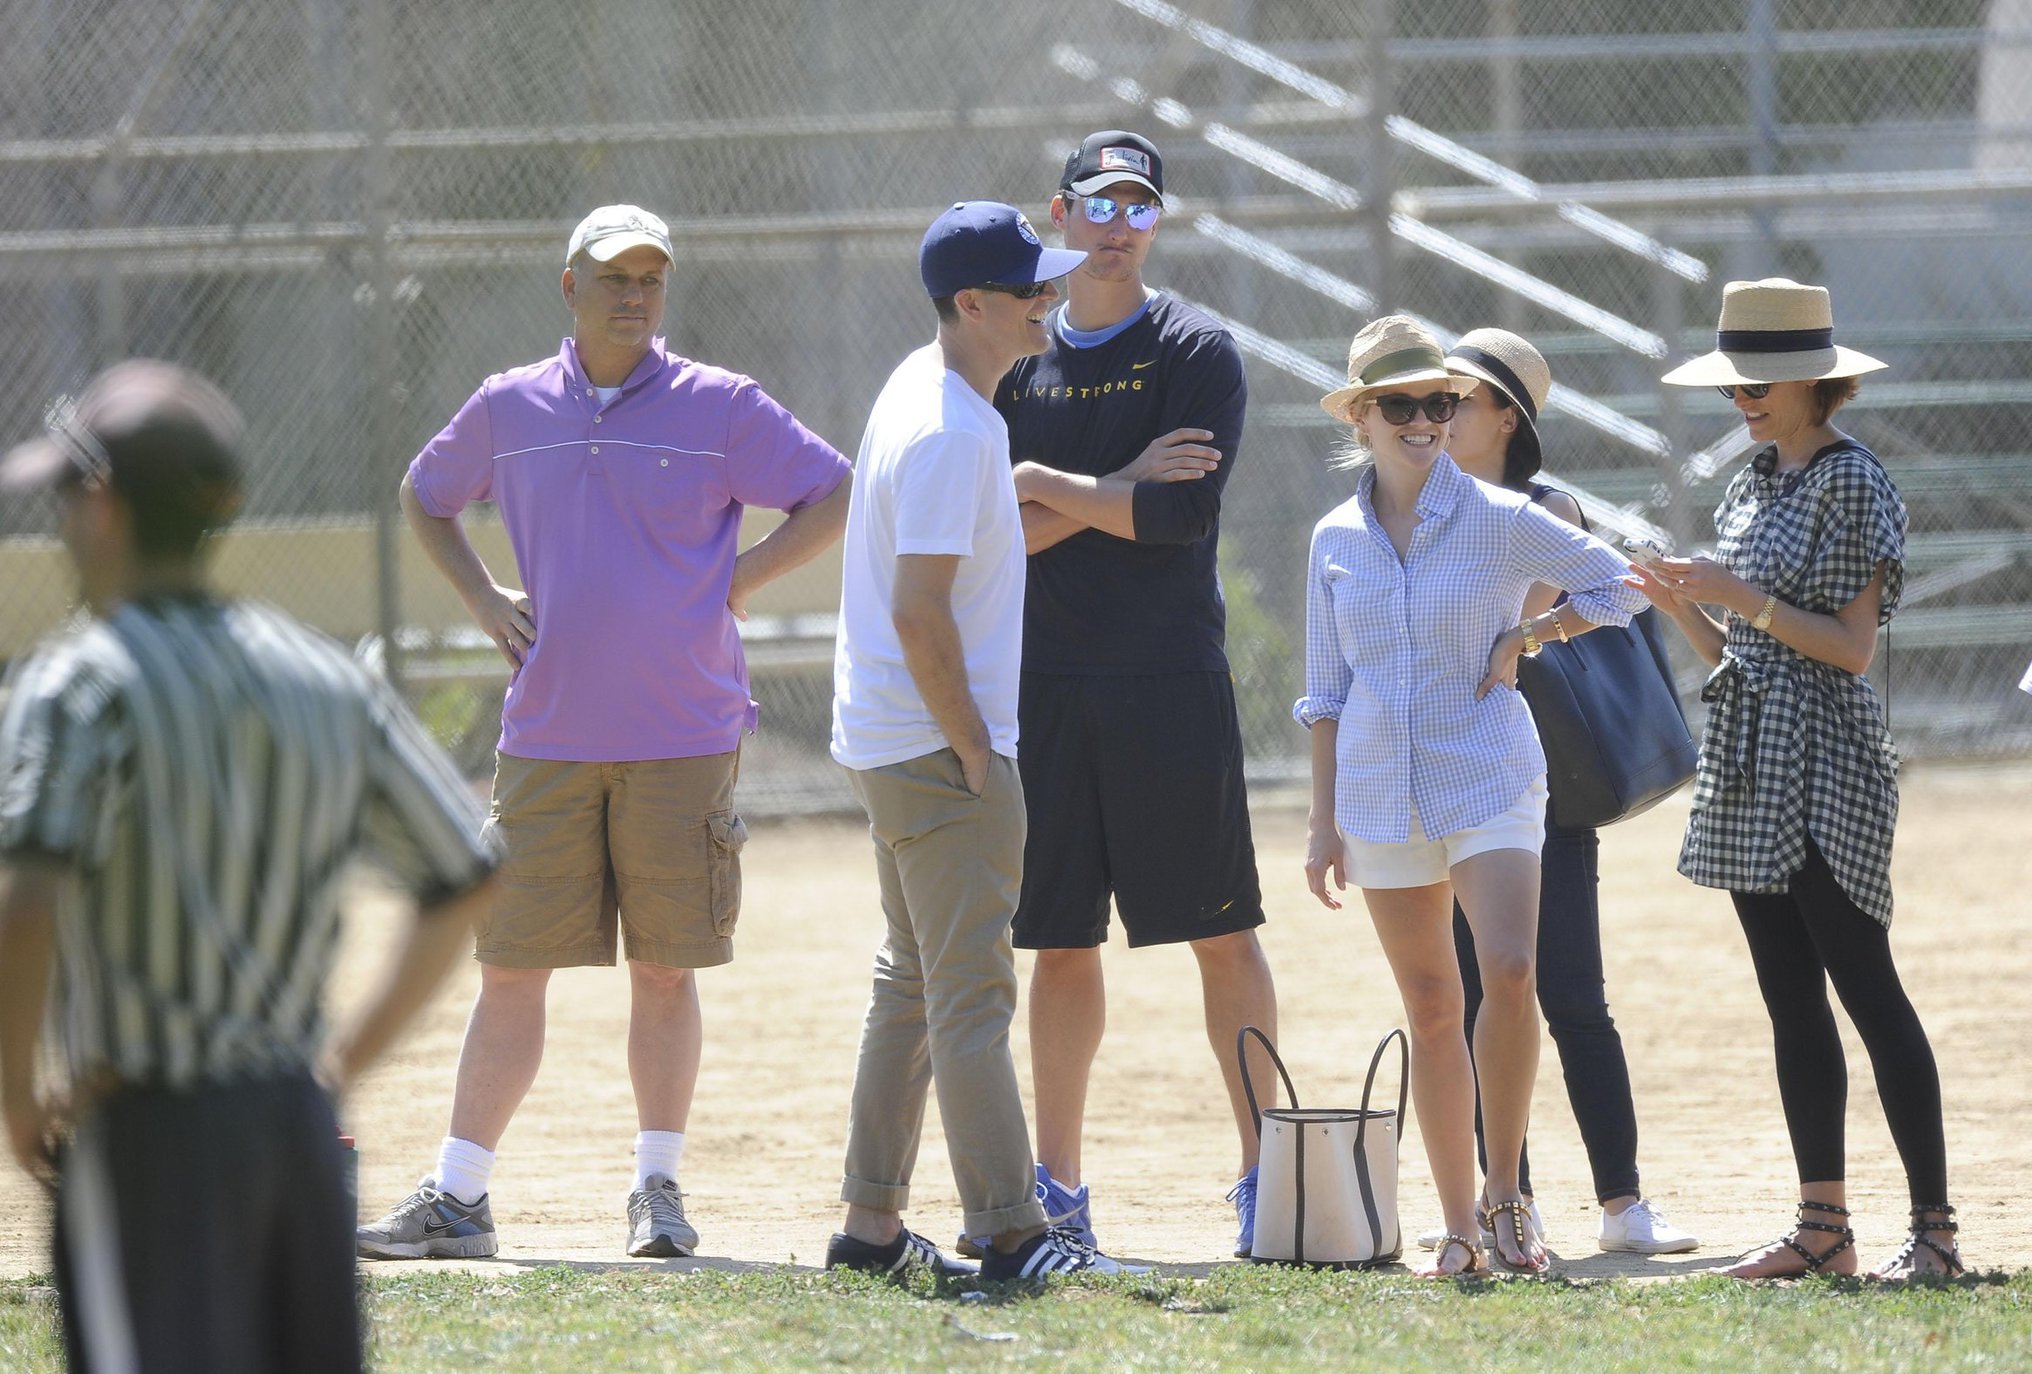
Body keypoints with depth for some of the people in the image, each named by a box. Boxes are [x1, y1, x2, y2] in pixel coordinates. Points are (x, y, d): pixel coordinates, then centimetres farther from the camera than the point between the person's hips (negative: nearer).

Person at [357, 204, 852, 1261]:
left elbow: (836, 497, 1)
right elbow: (424, 497, 24)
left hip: (682, 738, -2)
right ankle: (455, 1199, 5)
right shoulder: (508, 410, 8)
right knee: (509, 966, 2)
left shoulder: (720, 408, -1)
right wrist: (483, 601, 10)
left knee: (665, 967, 3)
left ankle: (658, 1191, 13)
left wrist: (732, 584, -6)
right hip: (545, 737, 2)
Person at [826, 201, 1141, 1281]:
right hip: (937, 744, -11)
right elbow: (919, 611, -24)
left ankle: (869, 1222, 18)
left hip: (888, 742, 11)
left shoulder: (925, 385, 11)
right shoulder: (950, 434, -20)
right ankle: (1009, 1233, -11)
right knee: (971, 992, -10)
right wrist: (977, 758, -19)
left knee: (915, 981, 15)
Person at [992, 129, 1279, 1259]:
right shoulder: (1018, 363, 11)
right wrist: (1121, 490, -11)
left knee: (1222, 934, -3)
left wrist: (1047, 485, -8)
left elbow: (1186, 510, -12)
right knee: (1061, 941, 6)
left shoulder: (1197, 353, 1)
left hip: (1172, 685, -3)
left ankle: (1264, 1172, 1)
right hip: (1048, 686, 3)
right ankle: (1058, 1186, 12)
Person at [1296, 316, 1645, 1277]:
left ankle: (1503, 1193, -7)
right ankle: (1458, 1229, 9)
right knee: (1430, 1009, 5)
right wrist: (1324, 821, 10)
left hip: (1488, 778, -3)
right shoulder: (1336, 540, 6)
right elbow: (1328, 692, 12)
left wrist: (1525, 638, -5)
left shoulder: (1499, 521, -3)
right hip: (1381, 792, 3)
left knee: (1509, 973, -21)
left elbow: (1615, 584, 6)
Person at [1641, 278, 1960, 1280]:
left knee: (1864, 989, -10)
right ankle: (1823, 1226, 10)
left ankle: (1934, 1226, -9)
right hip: (1751, 767, 8)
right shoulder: (1752, 488, 15)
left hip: (1823, 764, -8)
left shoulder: (1852, 482, -8)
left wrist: (1741, 597, -18)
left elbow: (1851, 645, -13)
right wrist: (1683, 607, 1)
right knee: (1791, 999, 8)